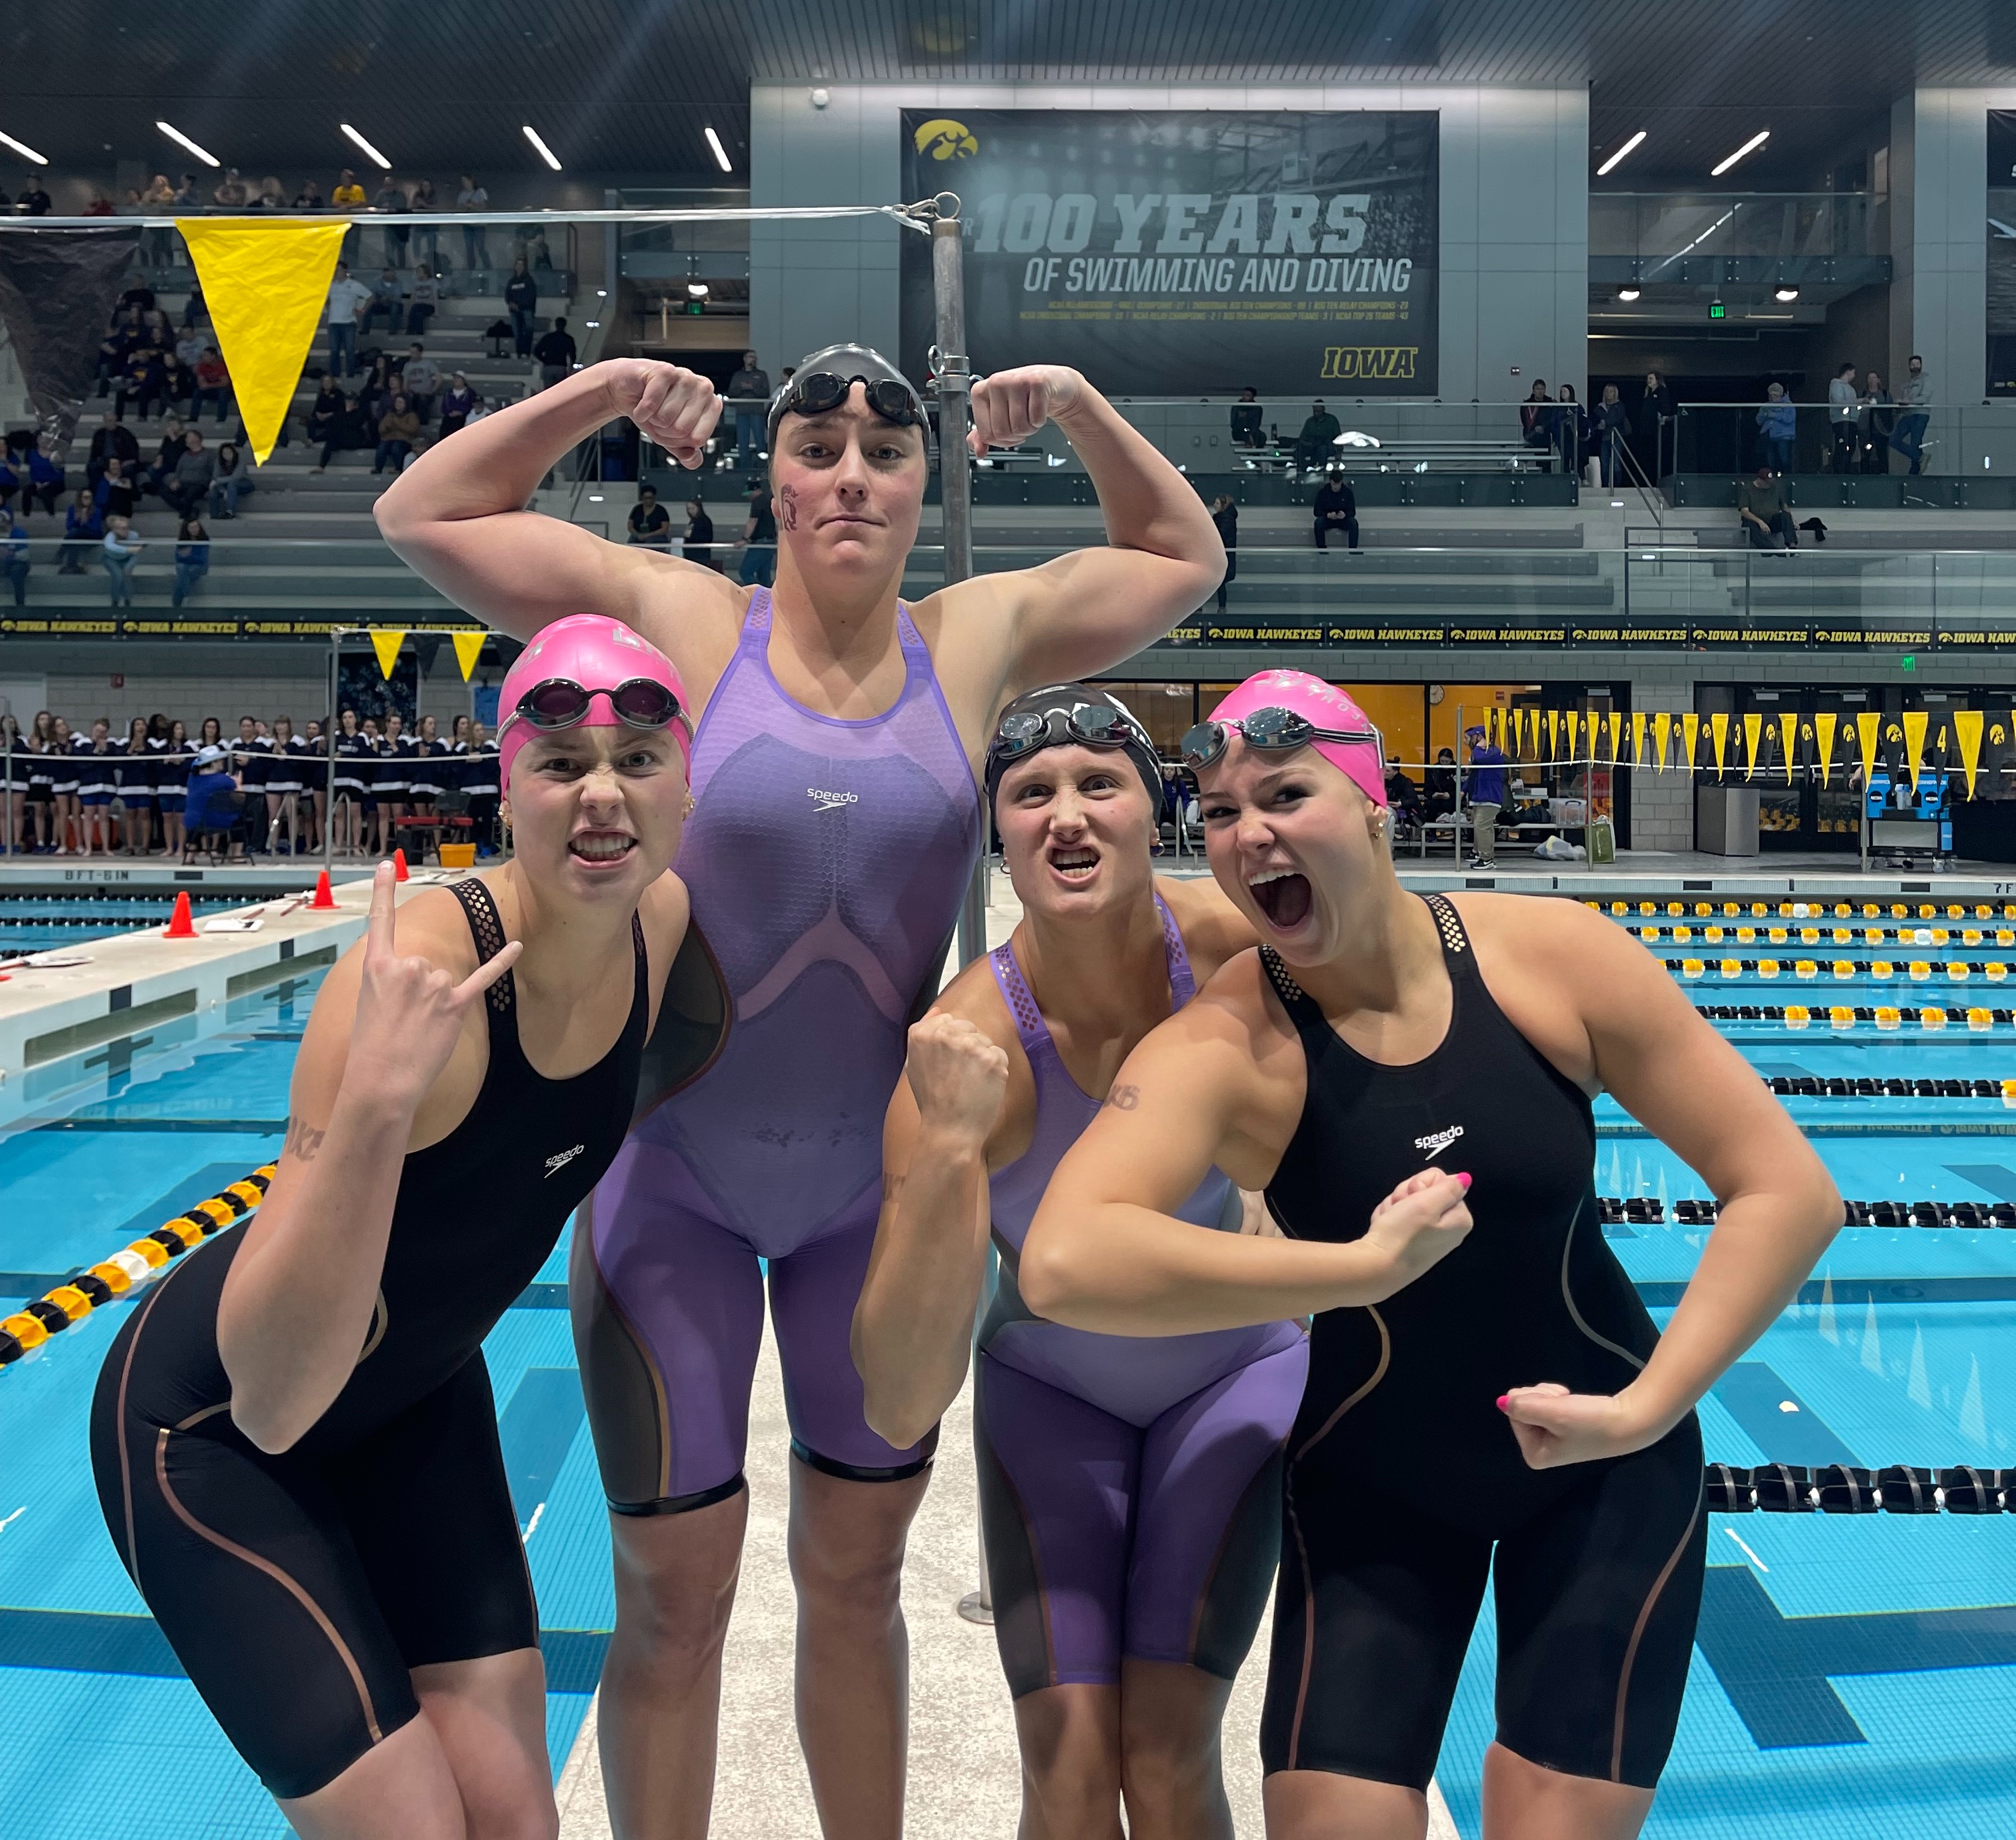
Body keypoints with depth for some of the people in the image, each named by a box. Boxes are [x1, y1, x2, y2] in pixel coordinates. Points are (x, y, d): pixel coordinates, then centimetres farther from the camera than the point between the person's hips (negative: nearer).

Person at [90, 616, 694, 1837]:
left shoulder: (666, 921, -12)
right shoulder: (428, 973, -34)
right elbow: (271, 1399, -36)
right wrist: (372, 1106, -47)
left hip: (419, 1398, 6)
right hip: (215, 1425, -6)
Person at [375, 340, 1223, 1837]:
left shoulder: (982, 637, 1)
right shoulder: (681, 618, -5)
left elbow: (1186, 558, 15)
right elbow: (421, 516, 0)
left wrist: (1078, 407, 3)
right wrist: (601, 393, -7)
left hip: (879, 1185, 3)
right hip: (677, 1176, -2)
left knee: (858, 1567, 16)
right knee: (676, 1587, 4)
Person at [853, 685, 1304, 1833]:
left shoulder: (1234, 944, -24)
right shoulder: (969, 1048, -29)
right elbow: (902, 1412, -35)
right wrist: (948, 1145, -44)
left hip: (1232, 1371, 1)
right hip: (1050, 1392, -1)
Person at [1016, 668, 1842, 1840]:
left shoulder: (1553, 957, -17)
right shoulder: (1223, 1047, -22)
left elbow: (1790, 1191, -13)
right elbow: (1064, 1265, -41)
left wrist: (1646, 1409, -20)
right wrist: (1363, 1266, -37)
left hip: (1606, 1474, 1)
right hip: (1373, 1490, 0)